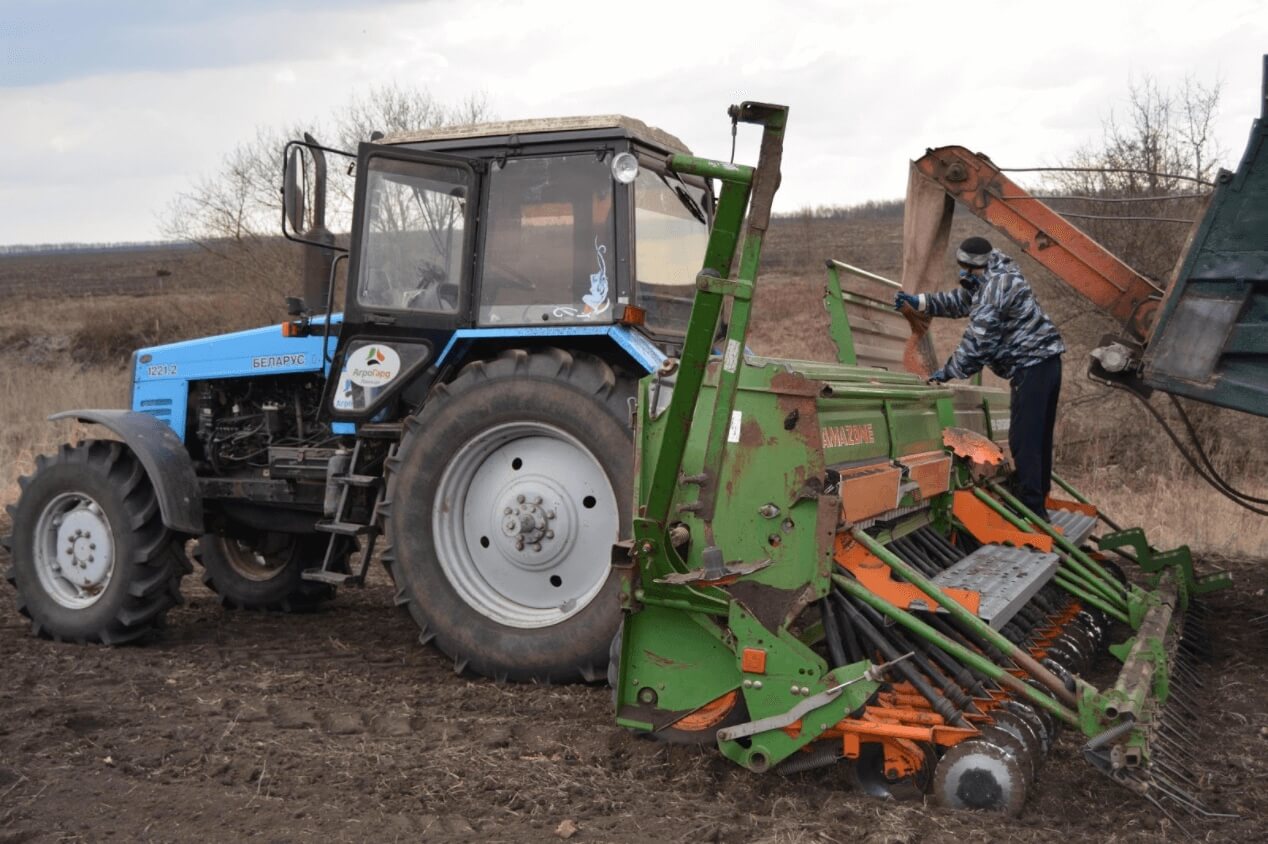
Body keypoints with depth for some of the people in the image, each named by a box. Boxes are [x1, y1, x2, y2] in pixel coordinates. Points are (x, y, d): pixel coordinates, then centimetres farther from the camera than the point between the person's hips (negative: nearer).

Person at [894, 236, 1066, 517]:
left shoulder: (997, 285, -18)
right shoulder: (990, 281, 15)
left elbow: (979, 339, -19)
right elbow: (959, 301, 29)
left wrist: (949, 371, -11)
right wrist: (919, 302, 19)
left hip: (1032, 365, -11)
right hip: (1044, 361, 11)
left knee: (1024, 440, -11)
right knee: (1038, 436, 17)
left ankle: (1031, 511, -11)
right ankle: (1038, 499, 26)